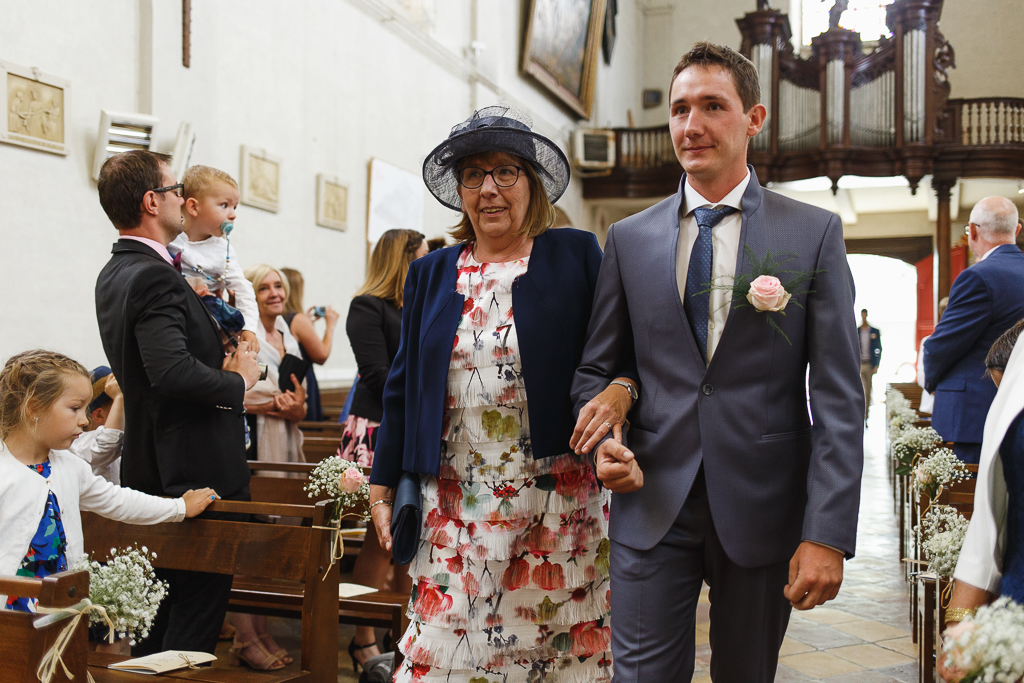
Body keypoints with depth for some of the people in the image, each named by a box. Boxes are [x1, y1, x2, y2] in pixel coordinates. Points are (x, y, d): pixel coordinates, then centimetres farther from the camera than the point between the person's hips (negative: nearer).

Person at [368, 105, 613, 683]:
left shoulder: (577, 257, 2)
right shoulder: (430, 275, 12)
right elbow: (403, 386, 14)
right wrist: (383, 486, 13)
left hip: (557, 504, -2)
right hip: (455, 508, 3)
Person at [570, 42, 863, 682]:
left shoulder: (815, 233, 0)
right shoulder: (629, 237, 7)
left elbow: (838, 396, -5)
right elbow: (597, 368, 12)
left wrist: (828, 534, -12)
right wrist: (607, 441, -9)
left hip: (763, 509, -1)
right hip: (651, 504, 1)